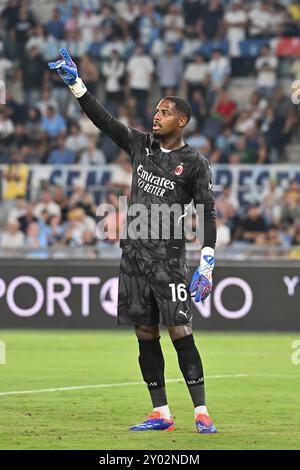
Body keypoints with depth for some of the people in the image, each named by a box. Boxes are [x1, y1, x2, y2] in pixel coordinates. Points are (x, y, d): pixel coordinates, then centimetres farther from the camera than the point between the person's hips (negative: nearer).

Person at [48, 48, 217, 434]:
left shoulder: (194, 164, -2)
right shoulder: (140, 145, 11)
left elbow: (207, 214, -5)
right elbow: (103, 120, 12)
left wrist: (207, 263, -14)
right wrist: (74, 83, 4)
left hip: (168, 258, -5)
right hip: (134, 254, 5)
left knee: (180, 332, -11)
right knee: (145, 335, 5)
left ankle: (202, 413, -8)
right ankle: (161, 413, 11)